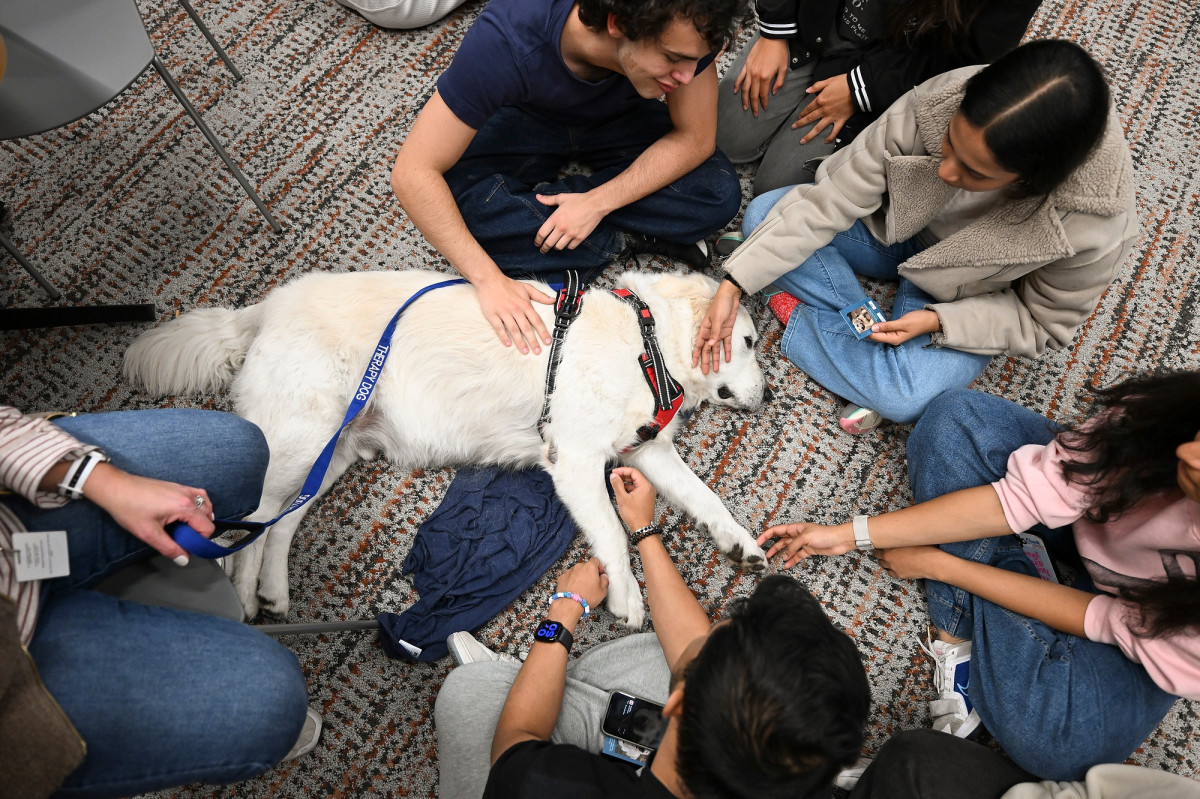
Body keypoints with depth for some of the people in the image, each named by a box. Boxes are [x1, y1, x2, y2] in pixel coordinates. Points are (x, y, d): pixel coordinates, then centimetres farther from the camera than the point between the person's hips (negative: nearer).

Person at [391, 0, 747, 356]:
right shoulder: (507, 41, -39)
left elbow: (696, 138, -22)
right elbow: (412, 173, -37)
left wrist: (597, 202, -33)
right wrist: (490, 280, -44)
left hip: (621, 119, 2)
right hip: (524, 118, -2)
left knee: (720, 193, -21)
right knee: (459, 208, -32)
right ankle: (623, 240, -16)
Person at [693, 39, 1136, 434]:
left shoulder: (1095, 225, -33)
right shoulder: (934, 104, -32)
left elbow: (1043, 322, -15)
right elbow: (830, 201, -25)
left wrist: (937, 321, -30)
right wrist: (734, 284, -28)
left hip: (967, 299, -2)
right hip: (898, 231, 3)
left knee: (906, 398, -32)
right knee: (763, 213, -16)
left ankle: (800, 321, -7)